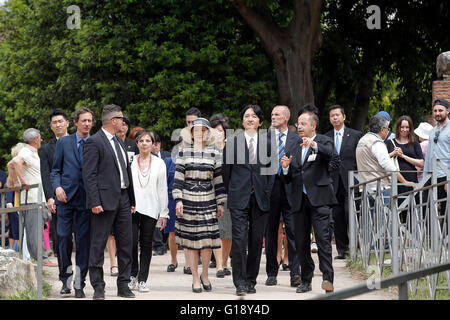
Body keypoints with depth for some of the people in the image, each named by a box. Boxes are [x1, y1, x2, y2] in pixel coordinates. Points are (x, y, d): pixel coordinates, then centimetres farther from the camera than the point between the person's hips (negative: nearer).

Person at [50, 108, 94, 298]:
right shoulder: (63, 142, 9)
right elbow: (55, 170, 10)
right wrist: (57, 186, -8)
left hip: (86, 198, 0)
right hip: (66, 197, 0)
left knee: (83, 240, -1)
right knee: (64, 237, -3)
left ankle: (79, 284, 4)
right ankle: (65, 280, 9)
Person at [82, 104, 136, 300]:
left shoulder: (119, 142, 18)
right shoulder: (94, 142, -8)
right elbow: (89, 175, -13)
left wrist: (132, 200, 16)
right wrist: (94, 202, -19)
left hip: (123, 200, 8)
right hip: (105, 200, -8)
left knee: (126, 244, 8)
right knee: (98, 245, -3)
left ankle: (123, 286, 15)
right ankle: (98, 287, 0)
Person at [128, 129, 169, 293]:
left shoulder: (159, 163, 7)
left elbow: (163, 189, 7)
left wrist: (164, 213, 3)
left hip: (150, 209, 1)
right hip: (132, 208, 0)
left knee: (146, 244, 1)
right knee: (132, 243, -6)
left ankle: (142, 280, 6)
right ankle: (133, 276, 12)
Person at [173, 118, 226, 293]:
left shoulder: (214, 154, 7)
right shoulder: (184, 153, 5)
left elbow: (218, 179, 8)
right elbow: (178, 178, 3)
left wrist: (220, 203, 6)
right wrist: (178, 200, -5)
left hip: (207, 201, 1)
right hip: (188, 200, 0)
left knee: (207, 239, -5)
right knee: (190, 240, 1)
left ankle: (204, 275, 15)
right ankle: (195, 279, 9)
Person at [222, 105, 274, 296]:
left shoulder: (267, 143, 9)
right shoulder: (232, 142, 6)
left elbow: (271, 170, 10)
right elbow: (226, 171, 8)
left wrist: (267, 193, 1)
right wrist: (231, 193, 5)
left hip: (260, 199, 2)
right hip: (239, 199, -2)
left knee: (256, 240, 4)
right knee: (239, 239, -10)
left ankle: (251, 280, 14)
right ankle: (240, 282, -8)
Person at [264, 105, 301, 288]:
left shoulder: (296, 140, 9)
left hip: (290, 189, -1)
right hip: (270, 188, 1)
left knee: (293, 231, -6)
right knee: (271, 232, 7)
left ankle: (295, 273, -6)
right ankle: (272, 273, 14)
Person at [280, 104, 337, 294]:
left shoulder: (323, 142, 3)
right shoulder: (295, 149, 19)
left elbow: (329, 153, -22)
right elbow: (288, 180, 18)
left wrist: (313, 145, -38)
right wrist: (286, 168, -3)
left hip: (319, 199, -6)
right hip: (300, 200, 6)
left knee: (323, 238, -15)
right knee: (301, 242, 5)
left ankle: (327, 278, -19)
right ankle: (306, 280, 14)